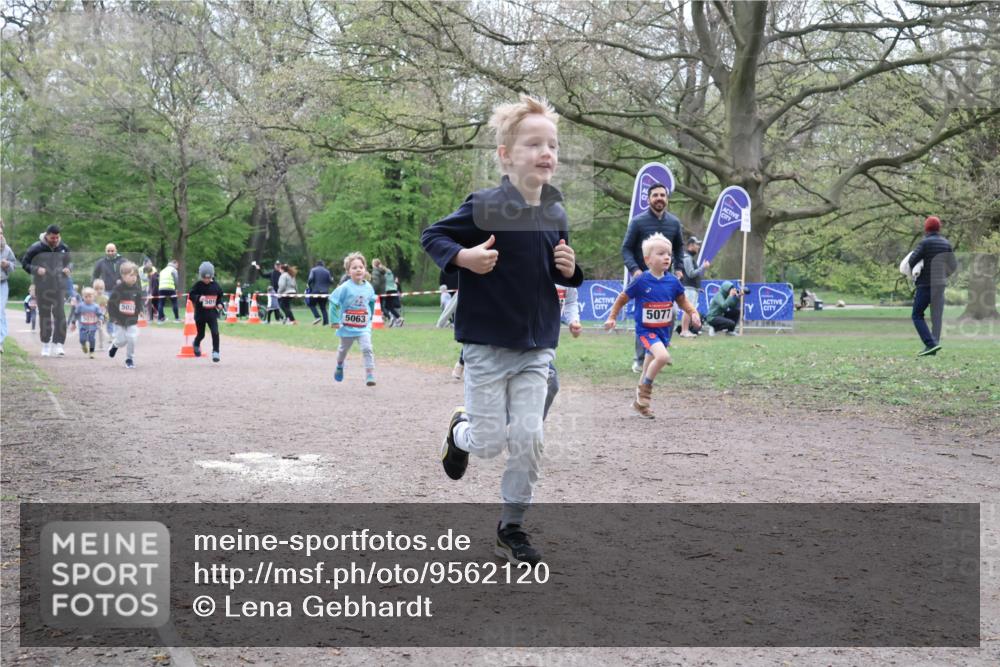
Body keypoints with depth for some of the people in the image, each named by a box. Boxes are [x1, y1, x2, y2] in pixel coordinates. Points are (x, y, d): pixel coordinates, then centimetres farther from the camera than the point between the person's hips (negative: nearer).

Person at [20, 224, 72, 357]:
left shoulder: (64, 248, 4)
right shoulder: (36, 248, -5)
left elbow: (70, 261, 20)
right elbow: (24, 263, 2)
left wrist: (69, 268, -3)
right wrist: (36, 269, -15)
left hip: (59, 286, 1)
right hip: (42, 287, -1)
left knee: (60, 315, -9)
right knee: (44, 315, 6)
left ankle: (58, 344, -6)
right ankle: (45, 345, 18)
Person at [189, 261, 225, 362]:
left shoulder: (215, 285, 1)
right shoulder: (198, 285, -7)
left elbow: (221, 295, 14)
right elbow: (190, 295, -11)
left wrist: (220, 303, -4)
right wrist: (198, 298, -30)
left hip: (212, 313, 1)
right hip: (200, 313, -1)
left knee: (215, 333, -14)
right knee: (201, 334, 12)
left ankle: (215, 352, -5)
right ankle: (196, 344, 46)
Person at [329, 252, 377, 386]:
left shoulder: (369, 287, -4)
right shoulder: (345, 288, -17)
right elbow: (333, 303, -13)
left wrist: (370, 317, 16)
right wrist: (335, 321, -15)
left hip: (364, 327, 1)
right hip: (347, 326, -1)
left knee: (367, 348, -17)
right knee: (344, 349, 21)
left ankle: (370, 375, -18)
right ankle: (339, 366, 50)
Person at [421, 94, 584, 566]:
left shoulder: (556, 215, 4)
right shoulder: (486, 207, -14)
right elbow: (432, 235, -6)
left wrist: (569, 271, -4)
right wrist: (463, 256, -24)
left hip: (537, 347, 4)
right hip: (487, 344, -4)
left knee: (528, 438, 1)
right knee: (489, 443, 2)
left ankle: (512, 527, 18)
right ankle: (460, 430, 38)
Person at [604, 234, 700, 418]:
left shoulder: (672, 281, -3)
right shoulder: (641, 281, -14)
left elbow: (682, 301, 12)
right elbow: (622, 299, -1)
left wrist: (693, 313, -4)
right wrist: (612, 318, 1)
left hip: (664, 330, 5)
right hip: (645, 330, -5)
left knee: (650, 367, 15)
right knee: (663, 356, -28)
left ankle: (640, 402, 33)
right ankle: (644, 389, -6)